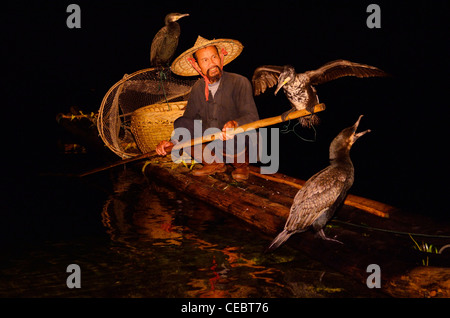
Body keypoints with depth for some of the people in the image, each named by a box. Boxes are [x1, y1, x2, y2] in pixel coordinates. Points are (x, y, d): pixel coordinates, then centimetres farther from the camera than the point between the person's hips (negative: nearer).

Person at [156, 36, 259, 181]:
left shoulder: (239, 82, -15)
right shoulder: (198, 88, 1)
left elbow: (252, 117, -23)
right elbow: (188, 118, 4)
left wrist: (235, 124, -46)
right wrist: (172, 142, -12)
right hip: (209, 143, 5)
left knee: (228, 138, -38)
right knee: (181, 123, -12)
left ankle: (241, 164, 1)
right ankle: (214, 163, 5)